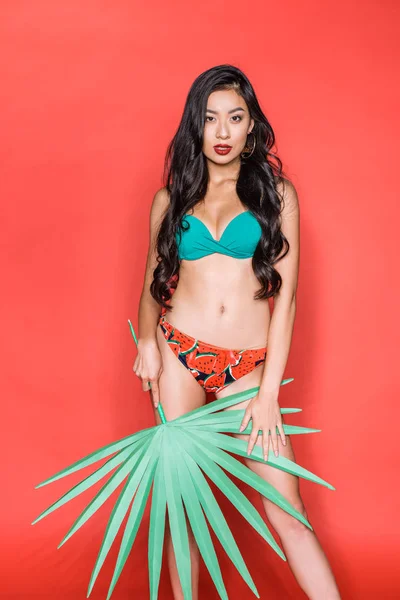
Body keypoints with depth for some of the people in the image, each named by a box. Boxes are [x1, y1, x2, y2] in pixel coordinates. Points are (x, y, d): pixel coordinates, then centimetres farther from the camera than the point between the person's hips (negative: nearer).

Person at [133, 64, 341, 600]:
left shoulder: (276, 192, 3)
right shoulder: (170, 198, 9)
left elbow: (285, 294, -1)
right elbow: (153, 282, 14)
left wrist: (269, 393, -7)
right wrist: (147, 338, -8)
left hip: (248, 368, -1)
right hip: (178, 356, 2)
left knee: (288, 514, -4)